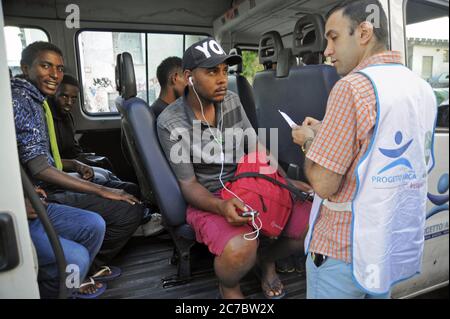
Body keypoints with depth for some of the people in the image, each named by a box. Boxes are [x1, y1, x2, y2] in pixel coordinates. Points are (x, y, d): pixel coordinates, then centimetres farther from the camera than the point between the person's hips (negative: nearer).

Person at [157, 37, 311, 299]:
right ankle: (228, 286, 4)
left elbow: (256, 148, 8)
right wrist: (221, 206, -31)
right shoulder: (170, 123, -14)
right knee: (241, 248, -34)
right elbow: (188, 184, -13)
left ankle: (266, 259, 20)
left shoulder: (232, 101, 2)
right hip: (208, 199, -5)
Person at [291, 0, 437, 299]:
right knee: (377, 291, 26)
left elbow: (323, 184, -22)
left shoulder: (354, 86, -20)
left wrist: (309, 141, -3)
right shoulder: (423, 89, 5)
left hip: (345, 249, -7)